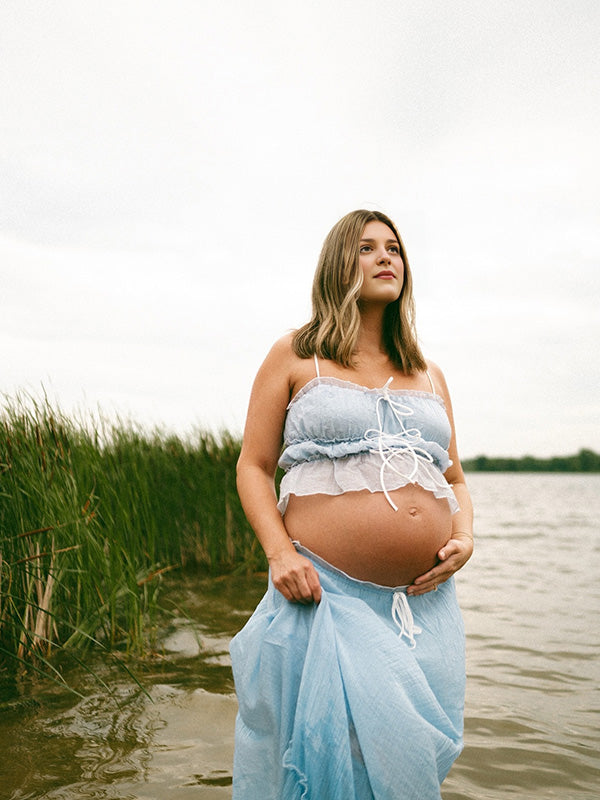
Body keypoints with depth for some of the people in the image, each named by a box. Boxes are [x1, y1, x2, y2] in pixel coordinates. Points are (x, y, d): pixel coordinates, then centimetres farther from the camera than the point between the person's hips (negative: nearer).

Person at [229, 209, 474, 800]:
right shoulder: (296, 356, 5)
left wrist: (464, 537, 0)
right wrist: (279, 551, -12)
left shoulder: (428, 374, 17)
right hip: (327, 595, -4)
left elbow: (454, 479, 20)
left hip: (425, 603, 4)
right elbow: (254, 466, 2)